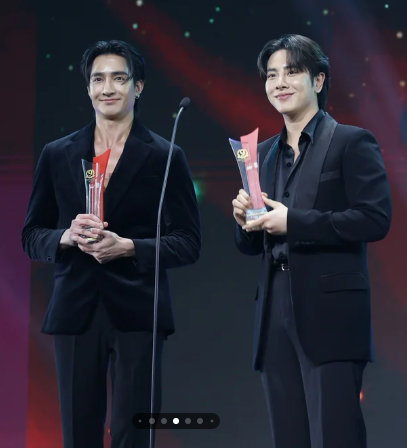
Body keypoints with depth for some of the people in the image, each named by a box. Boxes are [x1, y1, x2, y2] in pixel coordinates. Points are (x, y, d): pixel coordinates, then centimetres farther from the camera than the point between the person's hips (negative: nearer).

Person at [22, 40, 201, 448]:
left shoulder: (165, 157, 3)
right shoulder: (57, 155, 11)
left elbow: (189, 242, 1)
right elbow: (31, 235, 13)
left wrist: (129, 247, -14)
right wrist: (66, 237, -9)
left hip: (137, 314, -2)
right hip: (75, 312, 2)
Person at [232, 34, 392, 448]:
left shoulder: (352, 143, 0)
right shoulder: (264, 153, 19)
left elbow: (376, 219, -13)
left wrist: (293, 222, -16)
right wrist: (245, 221, -2)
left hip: (330, 317, -6)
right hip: (276, 320, 6)